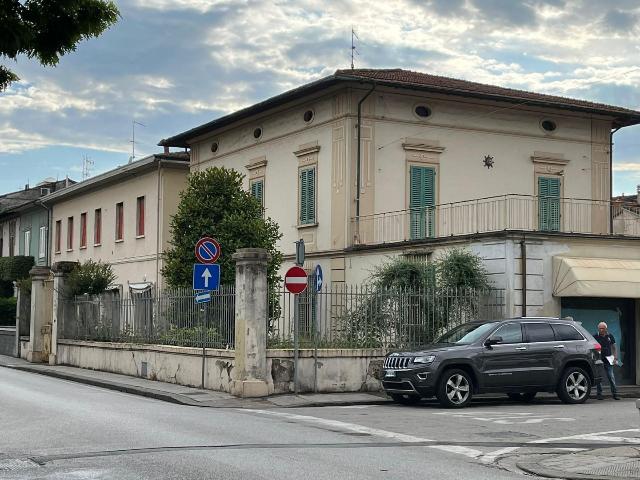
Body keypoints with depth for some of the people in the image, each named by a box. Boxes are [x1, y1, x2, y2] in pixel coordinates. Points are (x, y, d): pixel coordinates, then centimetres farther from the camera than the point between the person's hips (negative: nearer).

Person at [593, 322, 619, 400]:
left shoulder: (610, 336, 8)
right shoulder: (595, 337, 1)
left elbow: (614, 348, 12)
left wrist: (615, 357, 1)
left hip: (608, 360, 1)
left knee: (611, 377, -2)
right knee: (599, 378, 1)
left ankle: (614, 394, 3)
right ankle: (599, 394, 8)